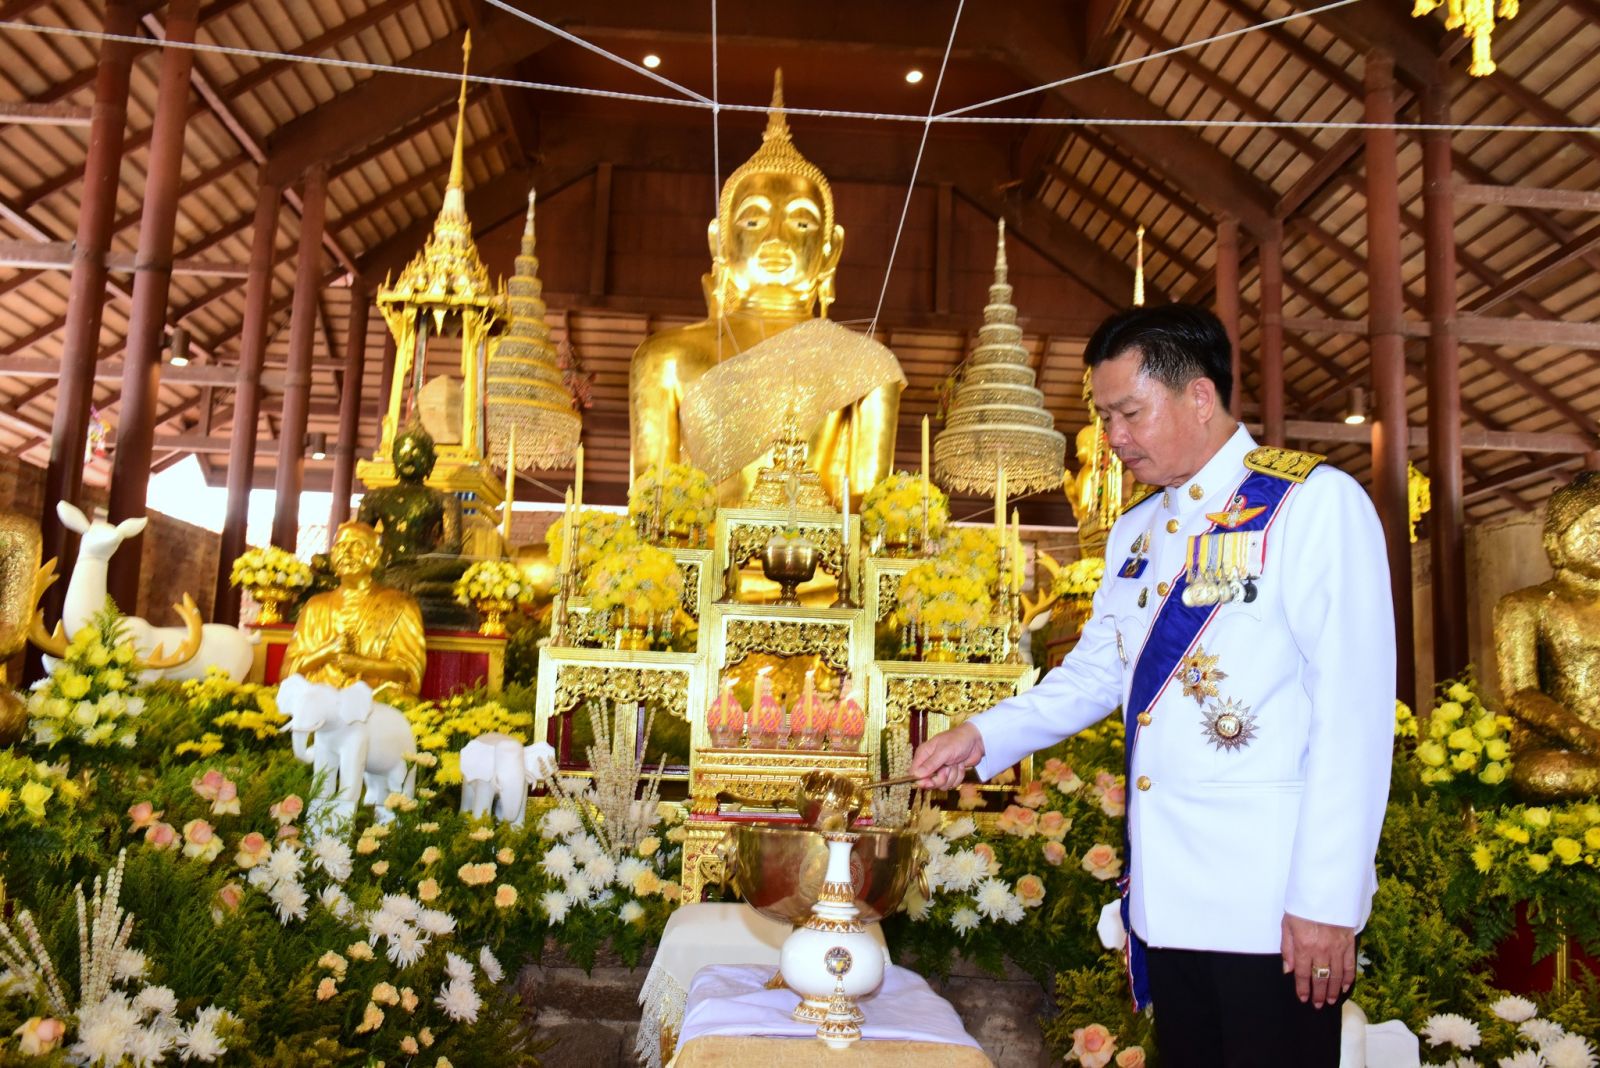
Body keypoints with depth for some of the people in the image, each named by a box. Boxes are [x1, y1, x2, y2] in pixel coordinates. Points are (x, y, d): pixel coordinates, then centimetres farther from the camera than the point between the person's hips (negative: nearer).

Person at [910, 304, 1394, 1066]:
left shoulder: (1315, 503, -9)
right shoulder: (1134, 534, 13)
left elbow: (1354, 709, -14)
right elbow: (1094, 674, 15)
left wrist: (1327, 898, -16)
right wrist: (984, 737, 0)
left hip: (1272, 904, -6)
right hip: (1167, 893, 6)